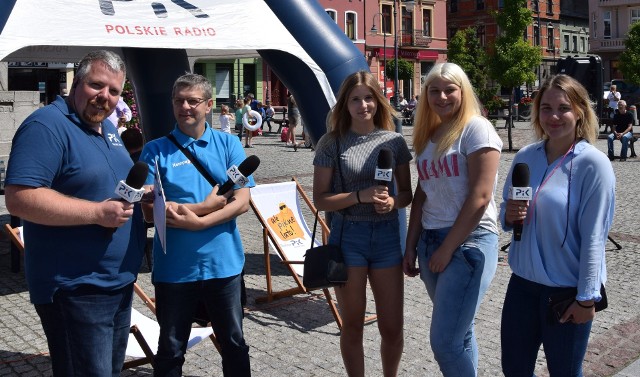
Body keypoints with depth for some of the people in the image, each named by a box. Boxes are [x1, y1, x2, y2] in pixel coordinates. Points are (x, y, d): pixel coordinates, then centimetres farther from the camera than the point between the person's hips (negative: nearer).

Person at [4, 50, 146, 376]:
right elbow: (20, 199, -27)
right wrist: (98, 212, -28)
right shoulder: (46, 126, -17)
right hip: (76, 291, -9)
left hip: (120, 283, 9)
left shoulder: (108, 128, 12)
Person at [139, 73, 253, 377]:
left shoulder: (229, 144, 2)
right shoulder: (156, 150, -2)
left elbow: (241, 202, -6)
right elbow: (150, 210, -11)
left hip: (223, 263, 1)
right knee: (171, 349, 16)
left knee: (234, 342, 16)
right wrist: (206, 206, -13)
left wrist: (198, 221, -18)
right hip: (174, 268, 0)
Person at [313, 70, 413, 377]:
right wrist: (360, 196, -19)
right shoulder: (331, 144, -4)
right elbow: (320, 200, -5)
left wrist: (393, 202, -13)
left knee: (392, 327, 8)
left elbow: (407, 193, 9)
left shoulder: (394, 141, 3)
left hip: (387, 235, 2)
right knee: (352, 325, 10)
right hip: (348, 237, -2)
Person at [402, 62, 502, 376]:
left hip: (468, 242, -7)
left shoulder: (476, 129, -8)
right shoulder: (428, 135, 14)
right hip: (429, 241, 7)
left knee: (445, 341, -9)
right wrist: (410, 246, 11)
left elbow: (480, 198, -15)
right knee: (459, 333, 15)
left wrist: (448, 248, -13)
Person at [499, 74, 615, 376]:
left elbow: (593, 237, -15)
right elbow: (506, 214, 12)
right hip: (522, 282, 5)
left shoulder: (593, 164, -14)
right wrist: (509, 216, -11)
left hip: (567, 290, -5)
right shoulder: (524, 157, 1)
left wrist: (586, 298, -14)